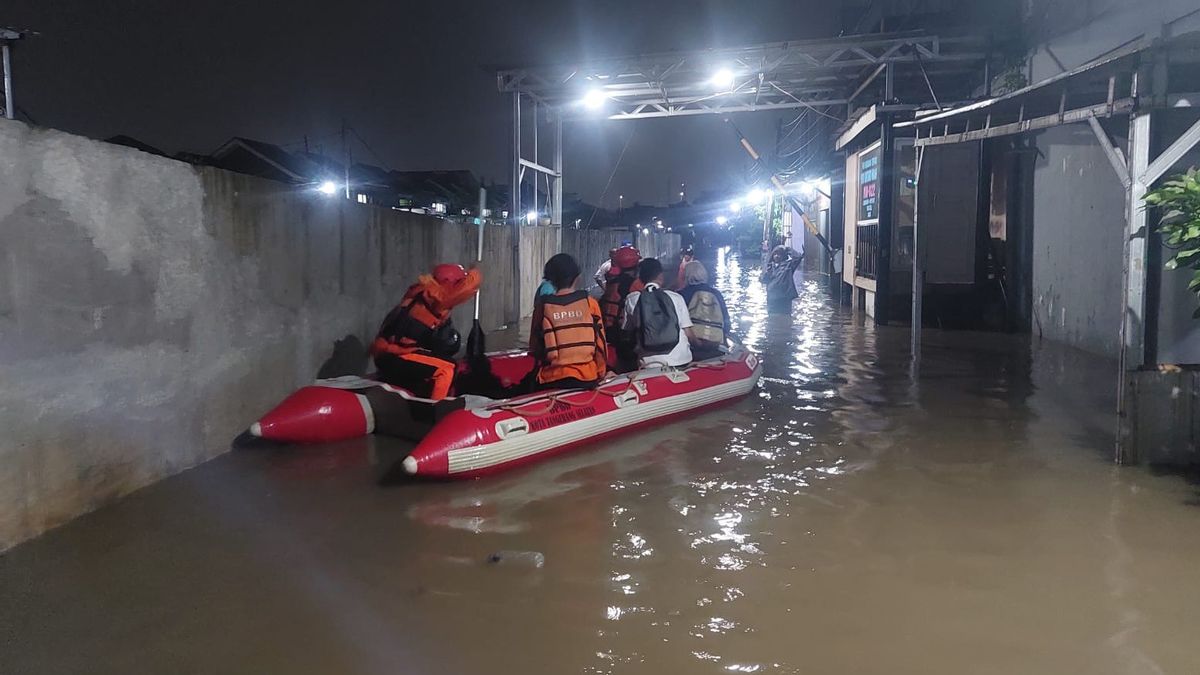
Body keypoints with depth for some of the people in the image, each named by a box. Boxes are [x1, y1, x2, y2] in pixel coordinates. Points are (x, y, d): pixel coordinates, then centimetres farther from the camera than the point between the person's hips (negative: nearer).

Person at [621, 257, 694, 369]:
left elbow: (627, 331, 11)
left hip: (649, 364, 0)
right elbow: (688, 334, 1)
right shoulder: (676, 297, 0)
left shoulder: (632, 299, 1)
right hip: (680, 361, 0)